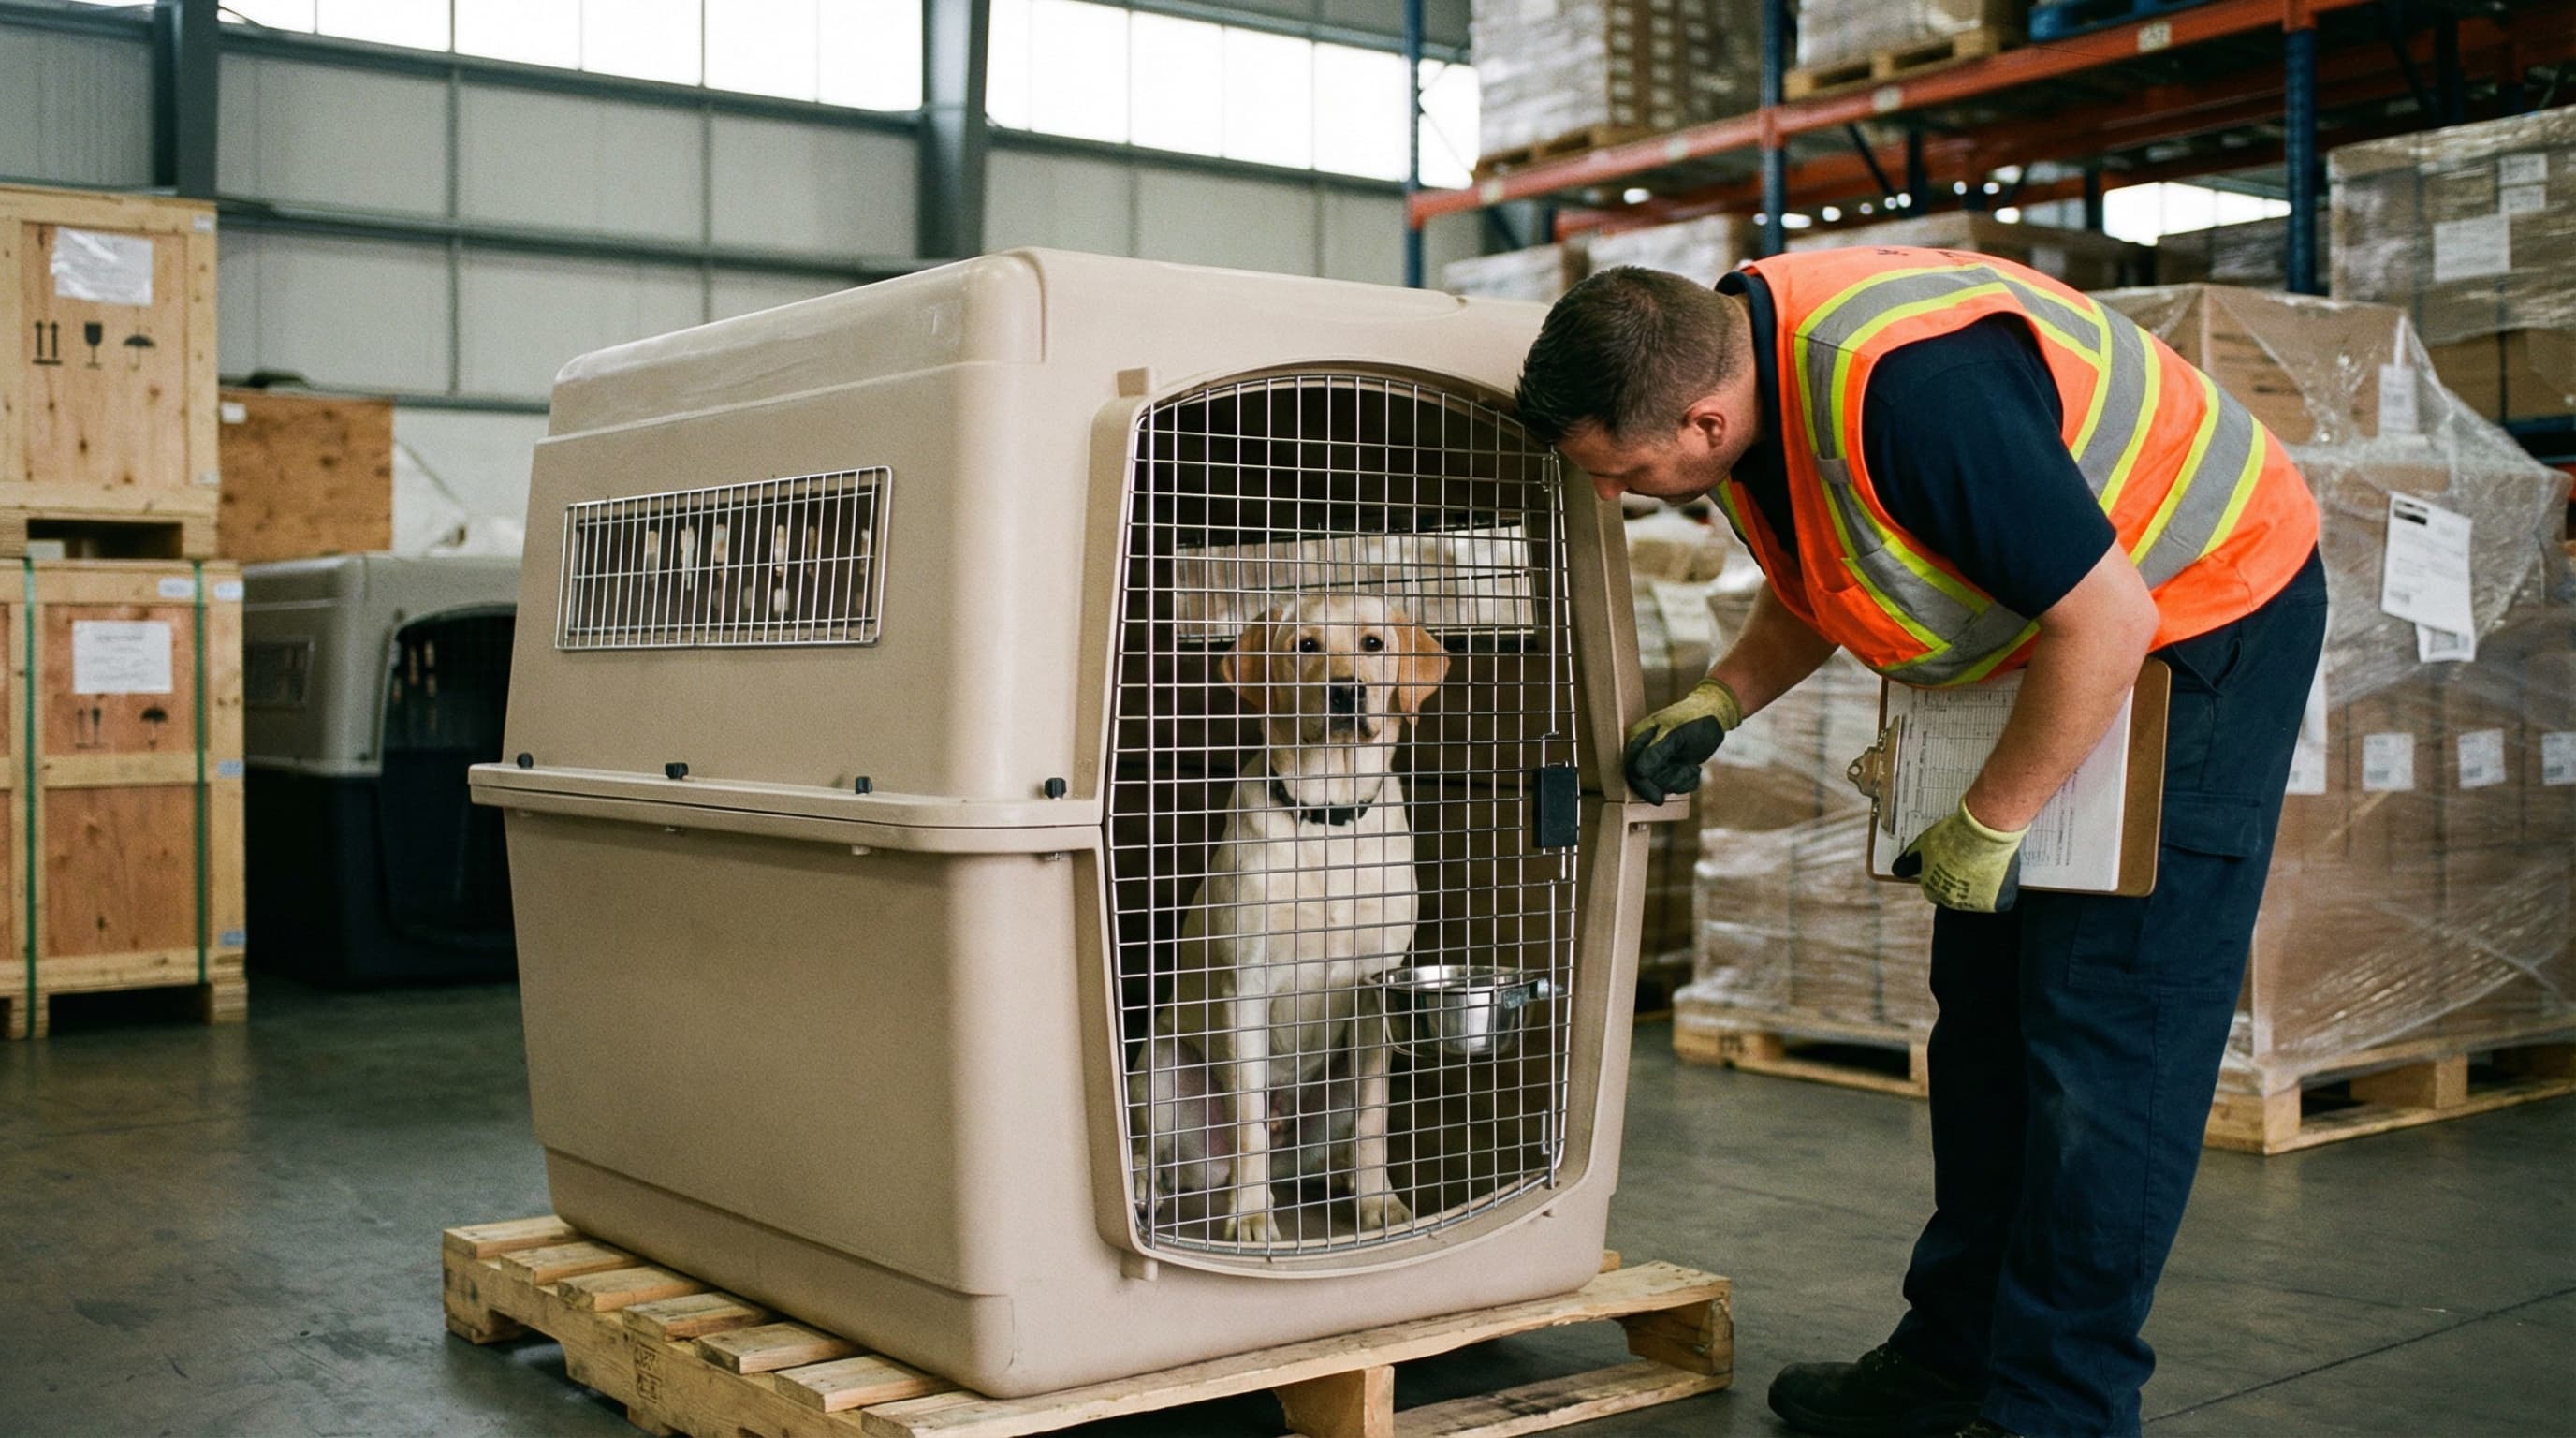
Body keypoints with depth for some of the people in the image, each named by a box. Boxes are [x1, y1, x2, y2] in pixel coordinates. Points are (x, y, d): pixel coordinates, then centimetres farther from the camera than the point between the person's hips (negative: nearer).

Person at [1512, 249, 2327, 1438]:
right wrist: (1717, 703, -4)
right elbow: (1816, 581, 11)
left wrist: (1988, 827, -21)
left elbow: (2104, 621, -31)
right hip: (2051, 626, 9)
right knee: (1986, 1013, 11)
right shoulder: (1736, 361, -7)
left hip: (2202, 615, -9)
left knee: (2107, 1033, -10)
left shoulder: (1913, 387, -37)